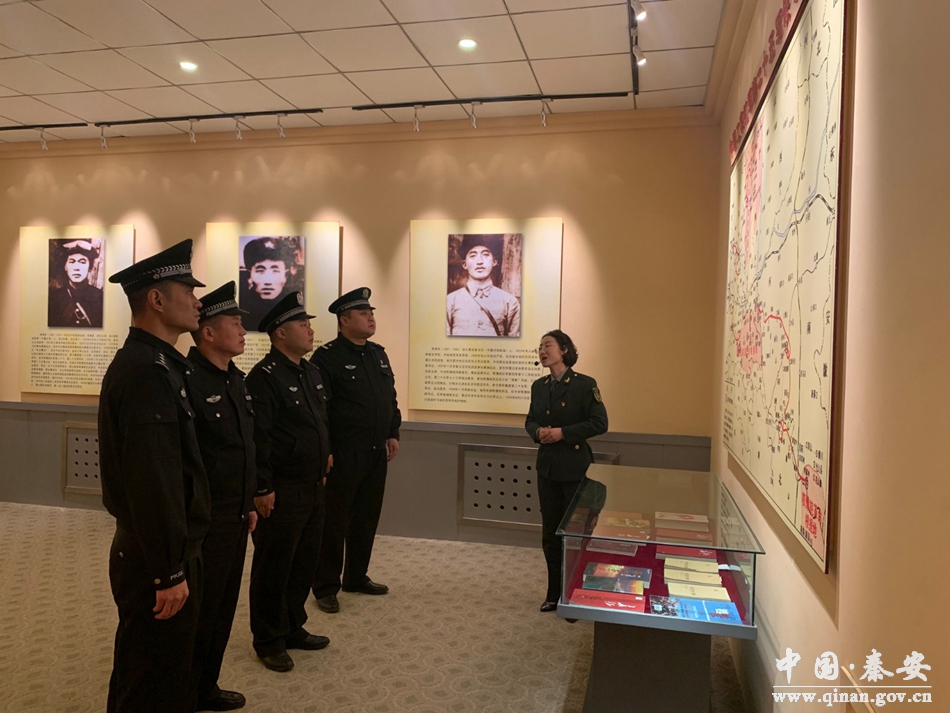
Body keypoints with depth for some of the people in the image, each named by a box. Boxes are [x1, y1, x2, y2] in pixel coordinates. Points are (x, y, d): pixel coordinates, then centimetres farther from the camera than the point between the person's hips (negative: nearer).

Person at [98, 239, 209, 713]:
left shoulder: (153, 363, 9)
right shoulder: (147, 372, -23)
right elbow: (153, 483, -27)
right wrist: (170, 573, -20)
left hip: (163, 550, 10)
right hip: (156, 561, -10)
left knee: (165, 670, 24)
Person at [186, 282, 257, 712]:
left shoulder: (235, 379, 10)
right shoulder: (187, 381, -18)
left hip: (236, 518, 8)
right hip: (205, 523, -8)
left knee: (224, 609, 19)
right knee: (199, 613, 7)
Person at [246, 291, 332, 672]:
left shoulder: (312, 372, 10)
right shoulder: (264, 376, -17)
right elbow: (257, 438, -20)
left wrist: (325, 456, 18)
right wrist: (262, 489, -20)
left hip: (313, 487, 8)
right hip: (281, 491, -8)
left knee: (305, 562, 19)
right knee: (273, 568, 8)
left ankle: (293, 628, 36)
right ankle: (268, 640, 26)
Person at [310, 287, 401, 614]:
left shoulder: (378, 354, 12)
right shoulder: (327, 356, -11)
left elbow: (391, 398, 18)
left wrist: (393, 434, 11)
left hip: (376, 454, 7)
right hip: (342, 455, -7)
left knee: (367, 519, 16)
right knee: (334, 522, 4)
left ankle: (357, 577, 32)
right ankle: (326, 587, 18)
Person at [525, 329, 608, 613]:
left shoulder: (584, 384, -10)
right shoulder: (539, 386, 7)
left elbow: (599, 423, -12)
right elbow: (530, 420, 15)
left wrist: (563, 433, -19)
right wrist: (538, 432, -7)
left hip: (574, 468, -5)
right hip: (547, 467, 6)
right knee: (550, 533, 13)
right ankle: (555, 593, 28)